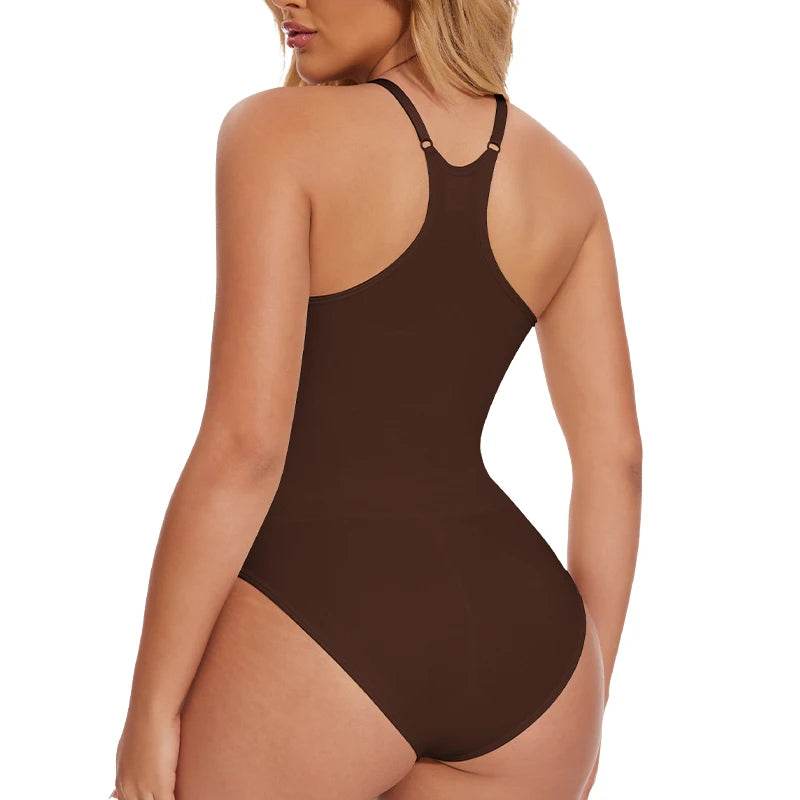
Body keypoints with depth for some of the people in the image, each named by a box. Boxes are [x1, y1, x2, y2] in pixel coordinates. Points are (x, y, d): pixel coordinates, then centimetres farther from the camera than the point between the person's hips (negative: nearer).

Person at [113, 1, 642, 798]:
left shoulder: (280, 132, -9)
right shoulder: (562, 176, 9)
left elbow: (243, 444, -15)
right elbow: (615, 458, 9)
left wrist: (150, 705, -6)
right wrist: (580, 708, 17)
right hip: (517, 656, 6)